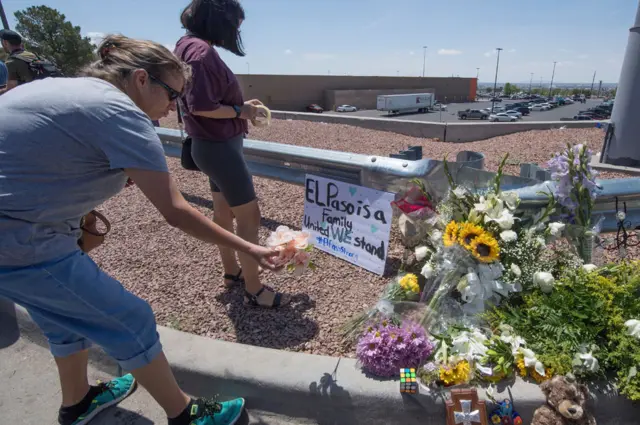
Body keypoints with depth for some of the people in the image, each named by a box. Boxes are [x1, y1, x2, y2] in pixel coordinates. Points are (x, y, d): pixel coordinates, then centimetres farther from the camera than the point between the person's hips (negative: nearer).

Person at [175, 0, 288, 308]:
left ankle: (232, 272, 33)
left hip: (213, 145, 11)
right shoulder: (202, 51, -18)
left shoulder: (189, 45, 12)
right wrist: (240, 111, -13)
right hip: (219, 147, -11)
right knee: (249, 216, -4)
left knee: (224, 213, 18)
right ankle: (254, 291, 7)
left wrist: (241, 107, 6)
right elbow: (201, 107, -24)